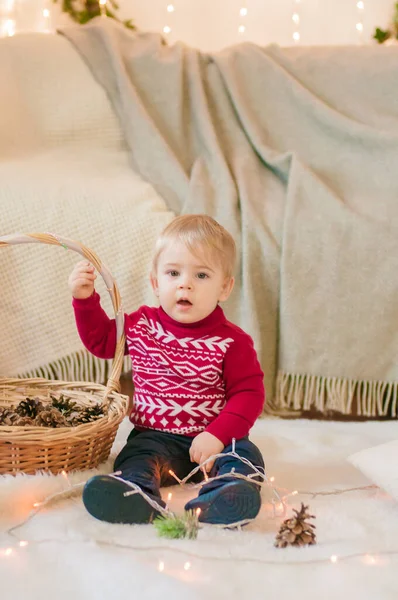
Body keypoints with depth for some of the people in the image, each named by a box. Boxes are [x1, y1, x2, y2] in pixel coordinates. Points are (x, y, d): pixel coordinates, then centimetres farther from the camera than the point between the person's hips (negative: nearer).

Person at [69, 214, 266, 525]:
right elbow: (101, 340, 20)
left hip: (211, 440, -1)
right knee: (137, 456, -28)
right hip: (155, 436, 1)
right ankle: (140, 497, -58)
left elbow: (249, 393, -10)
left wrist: (217, 435, -22)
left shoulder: (231, 341, -7)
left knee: (245, 455, -27)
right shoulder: (141, 326, 4)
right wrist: (85, 298, 7)